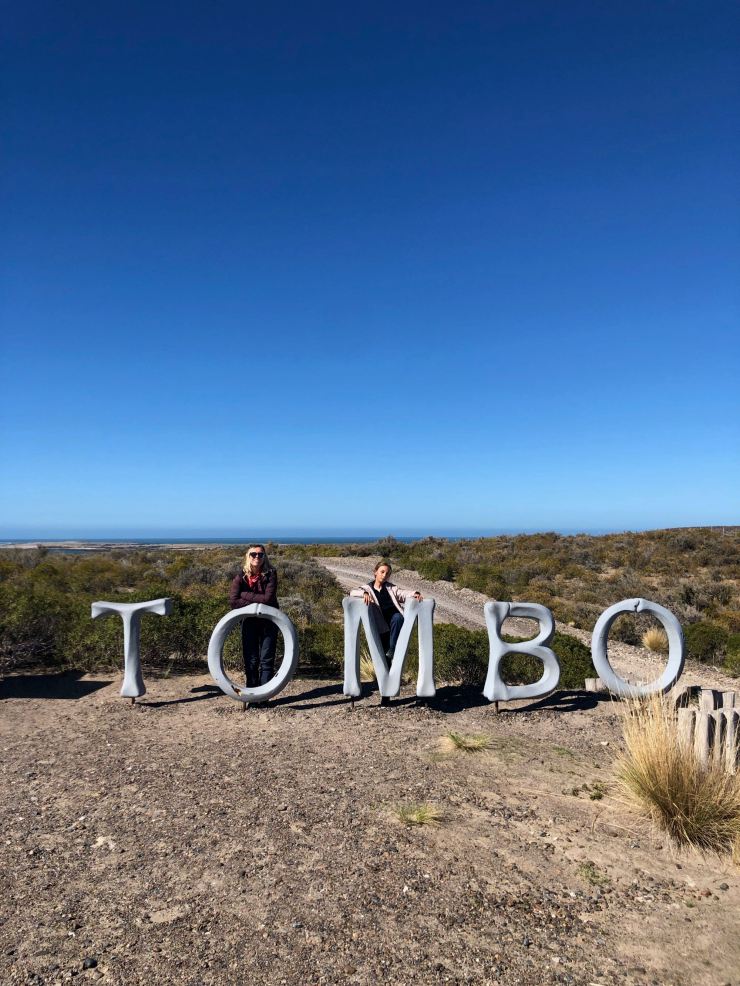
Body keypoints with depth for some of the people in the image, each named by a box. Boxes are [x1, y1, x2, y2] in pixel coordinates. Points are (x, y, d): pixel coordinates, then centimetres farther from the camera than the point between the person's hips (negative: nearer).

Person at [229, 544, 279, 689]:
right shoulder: (241, 576, -8)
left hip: (268, 621, -1)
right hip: (249, 621, 1)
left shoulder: (270, 574, -11)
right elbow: (234, 601, -18)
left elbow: (268, 598, -22)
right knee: (250, 660, 6)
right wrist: (257, 602, -20)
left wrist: (245, 595, -16)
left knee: (266, 659, 0)